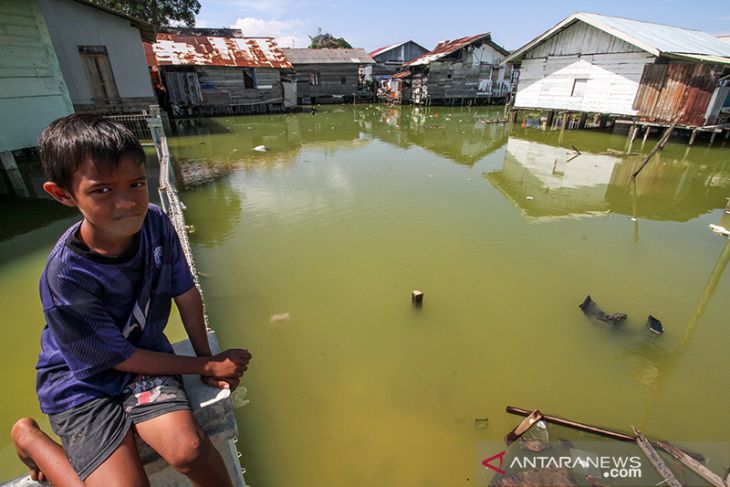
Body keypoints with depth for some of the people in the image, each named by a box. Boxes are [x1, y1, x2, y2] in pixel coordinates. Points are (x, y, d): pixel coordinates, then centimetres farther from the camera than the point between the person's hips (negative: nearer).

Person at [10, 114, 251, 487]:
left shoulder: (155, 224, -16)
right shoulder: (66, 275, -27)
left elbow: (186, 295, -3)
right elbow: (120, 357, -17)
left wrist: (206, 357, -1)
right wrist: (208, 366, -12)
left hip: (146, 353, 3)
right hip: (83, 381, -2)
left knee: (188, 450, -20)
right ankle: (31, 438, 13)